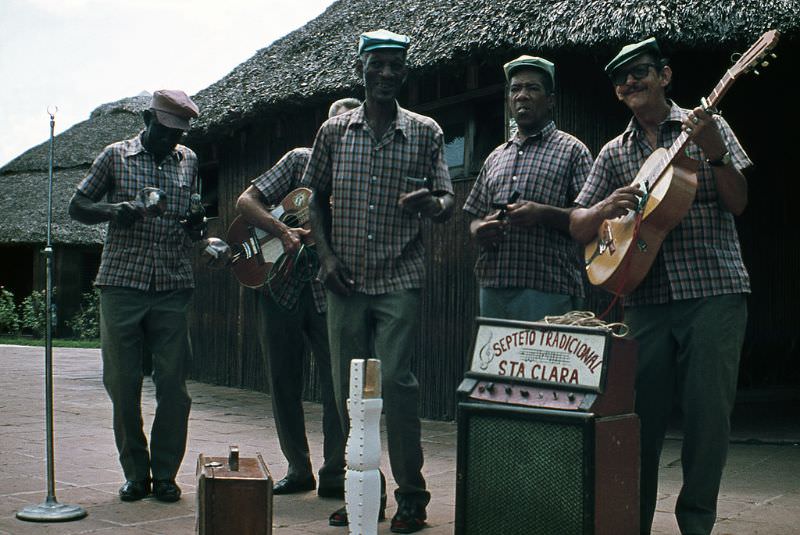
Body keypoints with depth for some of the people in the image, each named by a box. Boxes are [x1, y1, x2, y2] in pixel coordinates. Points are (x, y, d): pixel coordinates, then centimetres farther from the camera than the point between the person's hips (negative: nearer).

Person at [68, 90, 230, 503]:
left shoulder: (188, 161, 14)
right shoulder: (116, 156, 6)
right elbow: (77, 206, 9)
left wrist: (210, 242, 0)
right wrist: (114, 211, -11)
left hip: (173, 287, 2)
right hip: (121, 285, -1)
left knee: (173, 383, -1)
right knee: (123, 383, 2)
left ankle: (165, 473, 11)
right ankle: (135, 473, 15)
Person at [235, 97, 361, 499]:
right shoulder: (300, 160, 4)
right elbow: (246, 201, -1)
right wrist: (284, 232, -15)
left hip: (329, 292, -1)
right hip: (281, 286, 1)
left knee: (338, 383, -4)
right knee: (283, 384, 7)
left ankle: (335, 474, 9)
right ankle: (298, 470, 21)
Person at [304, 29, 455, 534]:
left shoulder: (425, 132, 3)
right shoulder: (334, 131, 8)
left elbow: (448, 200, 3)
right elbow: (318, 199, 14)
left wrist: (431, 203, -21)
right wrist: (327, 255, 1)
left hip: (400, 279, -2)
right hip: (346, 280, 3)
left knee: (397, 380, -10)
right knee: (348, 387, 5)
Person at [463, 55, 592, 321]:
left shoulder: (572, 150, 5)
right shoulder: (496, 157, 21)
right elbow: (475, 217, 22)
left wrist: (542, 214, -17)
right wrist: (479, 231, -1)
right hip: (492, 287, 5)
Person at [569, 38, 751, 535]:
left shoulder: (708, 126, 8)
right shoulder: (614, 153, 14)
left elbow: (737, 204, 1)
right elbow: (579, 228, 11)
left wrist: (714, 153, -15)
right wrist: (607, 207, -11)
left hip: (714, 291, -2)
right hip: (646, 298, 2)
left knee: (709, 413, -1)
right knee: (641, 415, 2)